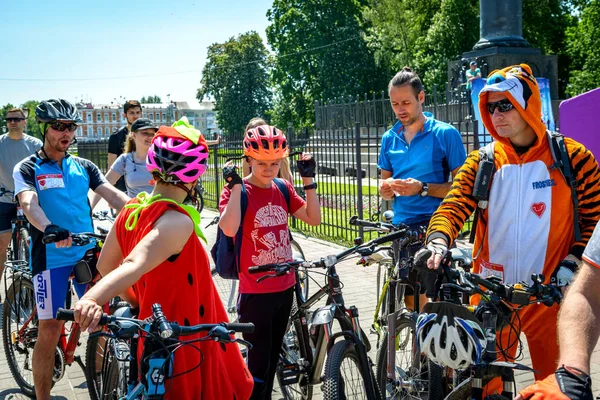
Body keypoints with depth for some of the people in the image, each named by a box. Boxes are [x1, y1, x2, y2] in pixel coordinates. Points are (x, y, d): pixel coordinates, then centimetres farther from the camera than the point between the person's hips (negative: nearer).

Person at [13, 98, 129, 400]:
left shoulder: (84, 167, 13)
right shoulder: (27, 169, 1)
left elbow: (113, 195, 0)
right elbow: (29, 204, -18)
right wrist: (49, 229, -40)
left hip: (88, 253, 4)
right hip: (51, 255, -4)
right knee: (49, 330, -4)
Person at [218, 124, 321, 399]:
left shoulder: (283, 188, 6)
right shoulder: (237, 190, -11)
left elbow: (313, 218, 1)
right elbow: (228, 229, -28)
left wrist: (308, 179, -5)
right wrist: (235, 186, -26)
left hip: (285, 287, 6)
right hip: (255, 292, -6)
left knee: (273, 356, 19)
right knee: (259, 361, 0)